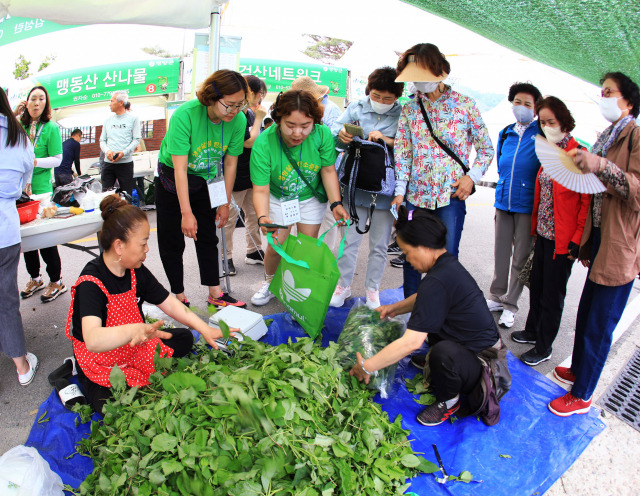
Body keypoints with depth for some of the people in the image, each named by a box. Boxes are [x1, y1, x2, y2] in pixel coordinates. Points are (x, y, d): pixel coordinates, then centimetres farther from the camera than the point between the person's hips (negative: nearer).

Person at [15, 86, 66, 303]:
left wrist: (35, 162, -22)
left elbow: (57, 159, -7)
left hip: (42, 189, -5)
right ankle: (35, 278, 29)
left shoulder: (51, 127, -5)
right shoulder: (19, 125, 7)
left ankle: (56, 282, 13)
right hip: (20, 188, 5)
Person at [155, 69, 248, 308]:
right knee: (172, 242, 2)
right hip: (172, 179, -3)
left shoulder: (238, 120, -19)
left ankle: (215, 293, 19)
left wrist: (225, 203, -2)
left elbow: (230, 164, -8)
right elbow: (180, 168, -30)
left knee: (208, 239, 10)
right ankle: (179, 297, 14)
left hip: (206, 181, 4)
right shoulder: (185, 115, -31)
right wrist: (186, 213, -31)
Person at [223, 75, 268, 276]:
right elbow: (249, 142, -22)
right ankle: (226, 257, 14)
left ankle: (254, 252, 28)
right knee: (230, 218, 2)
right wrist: (259, 119, -14)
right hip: (236, 176, -9)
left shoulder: (250, 113, 11)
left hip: (252, 173, 9)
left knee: (254, 214, 15)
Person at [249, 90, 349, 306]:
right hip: (278, 198, -1)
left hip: (311, 197, 1)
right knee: (275, 247, 2)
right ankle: (269, 284, 33)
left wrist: (336, 203, -22)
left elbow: (328, 170, -14)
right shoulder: (263, 144, -32)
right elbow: (261, 190, -30)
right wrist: (263, 218, -48)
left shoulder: (322, 134, -29)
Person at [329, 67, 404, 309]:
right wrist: (341, 135, -22)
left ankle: (372, 289, 28)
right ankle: (344, 285, 25)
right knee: (349, 240, 8)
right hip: (355, 186, 1)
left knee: (379, 245, 11)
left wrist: (387, 140, -24)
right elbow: (333, 132, 0)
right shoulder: (356, 108, 3)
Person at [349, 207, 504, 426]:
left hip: (483, 364, -10)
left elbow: (411, 342, -32)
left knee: (443, 353, -38)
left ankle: (448, 401, -7)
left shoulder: (437, 282, -30)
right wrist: (395, 308, 16)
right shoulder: (449, 264, 0)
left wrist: (366, 367, -23)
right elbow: (424, 299, 24)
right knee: (427, 318, 20)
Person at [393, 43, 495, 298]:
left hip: (451, 194, -2)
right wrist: (400, 190, -3)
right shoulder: (409, 109, 8)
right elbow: (402, 152, 5)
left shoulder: (465, 104, 1)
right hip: (415, 194, 2)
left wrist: (472, 176, -8)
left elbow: (486, 148, 7)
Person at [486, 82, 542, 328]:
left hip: (527, 204, -4)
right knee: (501, 251, 11)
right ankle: (496, 297, 26)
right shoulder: (505, 133, 10)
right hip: (504, 201, 5)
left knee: (521, 256, 3)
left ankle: (510, 304, 15)